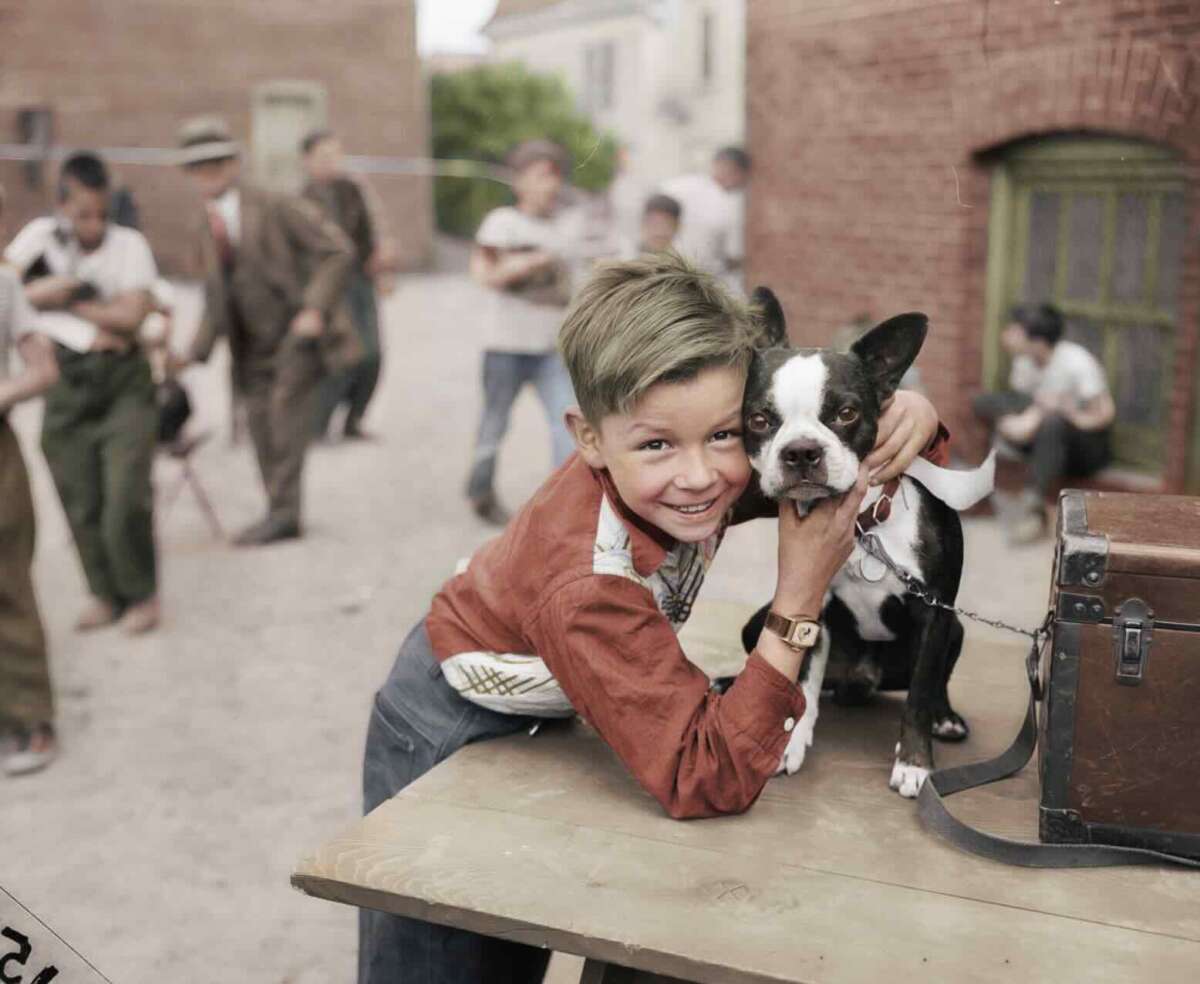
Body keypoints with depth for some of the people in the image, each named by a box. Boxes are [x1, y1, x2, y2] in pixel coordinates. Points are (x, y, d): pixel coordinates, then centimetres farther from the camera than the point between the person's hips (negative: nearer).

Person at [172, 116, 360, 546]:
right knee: (260, 418, 5)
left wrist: (314, 308, -21)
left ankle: (283, 511, -13)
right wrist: (195, 351, 5)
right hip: (256, 344, 7)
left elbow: (338, 251, -13)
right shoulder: (208, 233, 13)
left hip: (300, 328, -7)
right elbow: (216, 300, 18)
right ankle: (278, 512, 17)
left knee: (286, 402, -18)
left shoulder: (276, 207, -8)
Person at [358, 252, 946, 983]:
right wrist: (799, 599, -43)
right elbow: (709, 781, -39)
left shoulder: (710, 462, -24)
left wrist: (910, 416, -30)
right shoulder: (587, 586, -41)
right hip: (450, 737, -6)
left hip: (546, 719, 6)